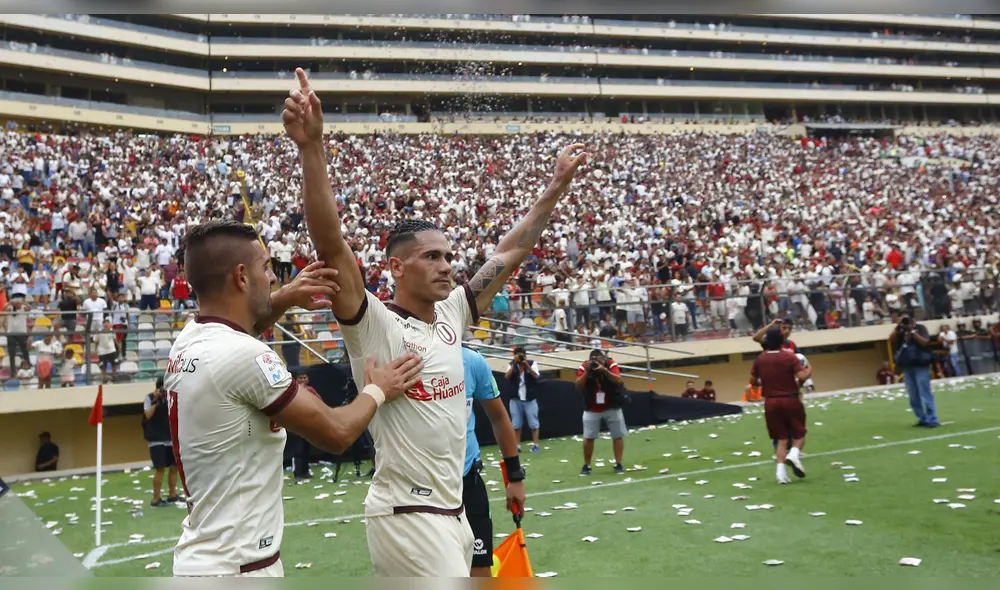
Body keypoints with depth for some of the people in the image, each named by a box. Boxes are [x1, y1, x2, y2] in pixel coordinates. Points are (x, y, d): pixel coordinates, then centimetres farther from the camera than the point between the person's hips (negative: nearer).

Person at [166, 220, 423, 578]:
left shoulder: (188, 342, 3)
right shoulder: (243, 356, -22)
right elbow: (335, 433, -15)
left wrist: (284, 298, 10)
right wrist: (377, 391, 4)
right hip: (237, 569, -9)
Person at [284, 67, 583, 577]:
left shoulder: (451, 317, 6)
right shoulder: (374, 325, -13)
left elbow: (510, 251, 12)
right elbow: (331, 244, -27)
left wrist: (558, 184, 12)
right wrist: (311, 148, -36)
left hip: (453, 512, 8)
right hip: (406, 515, -8)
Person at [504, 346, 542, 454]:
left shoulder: (532, 363, 0)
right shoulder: (512, 365, 5)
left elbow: (536, 376, -14)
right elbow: (507, 377, -10)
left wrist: (526, 364, -21)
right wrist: (514, 364, -16)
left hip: (530, 399, -1)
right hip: (516, 399, 2)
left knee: (533, 424, 0)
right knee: (516, 424, 4)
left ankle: (535, 445, 5)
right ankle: (517, 446, 10)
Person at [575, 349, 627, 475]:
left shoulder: (611, 364, -14)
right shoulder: (584, 367, -11)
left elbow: (618, 381, -26)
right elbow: (579, 386, -20)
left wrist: (604, 370, -39)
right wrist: (587, 372, -32)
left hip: (612, 408, 0)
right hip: (592, 410, 0)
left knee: (618, 435, 1)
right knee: (588, 437, -2)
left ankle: (618, 464, 11)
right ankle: (586, 465, 9)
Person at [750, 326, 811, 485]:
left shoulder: (760, 359, 0)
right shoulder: (789, 356, -10)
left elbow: (752, 380, 6)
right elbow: (802, 376, -18)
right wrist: (809, 371, 3)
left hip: (771, 402, 3)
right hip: (790, 400, -3)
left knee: (781, 438, 11)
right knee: (799, 434, 13)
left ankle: (781, 470, -3)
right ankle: (794, 454, -17)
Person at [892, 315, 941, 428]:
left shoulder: (920, 328, -1)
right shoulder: (901, 331, 11)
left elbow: (924, 342, -13)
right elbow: (893, 340, 2)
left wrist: (912, 331, -14)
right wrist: (897, 328, -6)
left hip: (920, 366, -5)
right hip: (906, 367, 5)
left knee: (925, 394, -7)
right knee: (914, 397, 7)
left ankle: (932, 420, -4)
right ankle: (922, 419, 14)